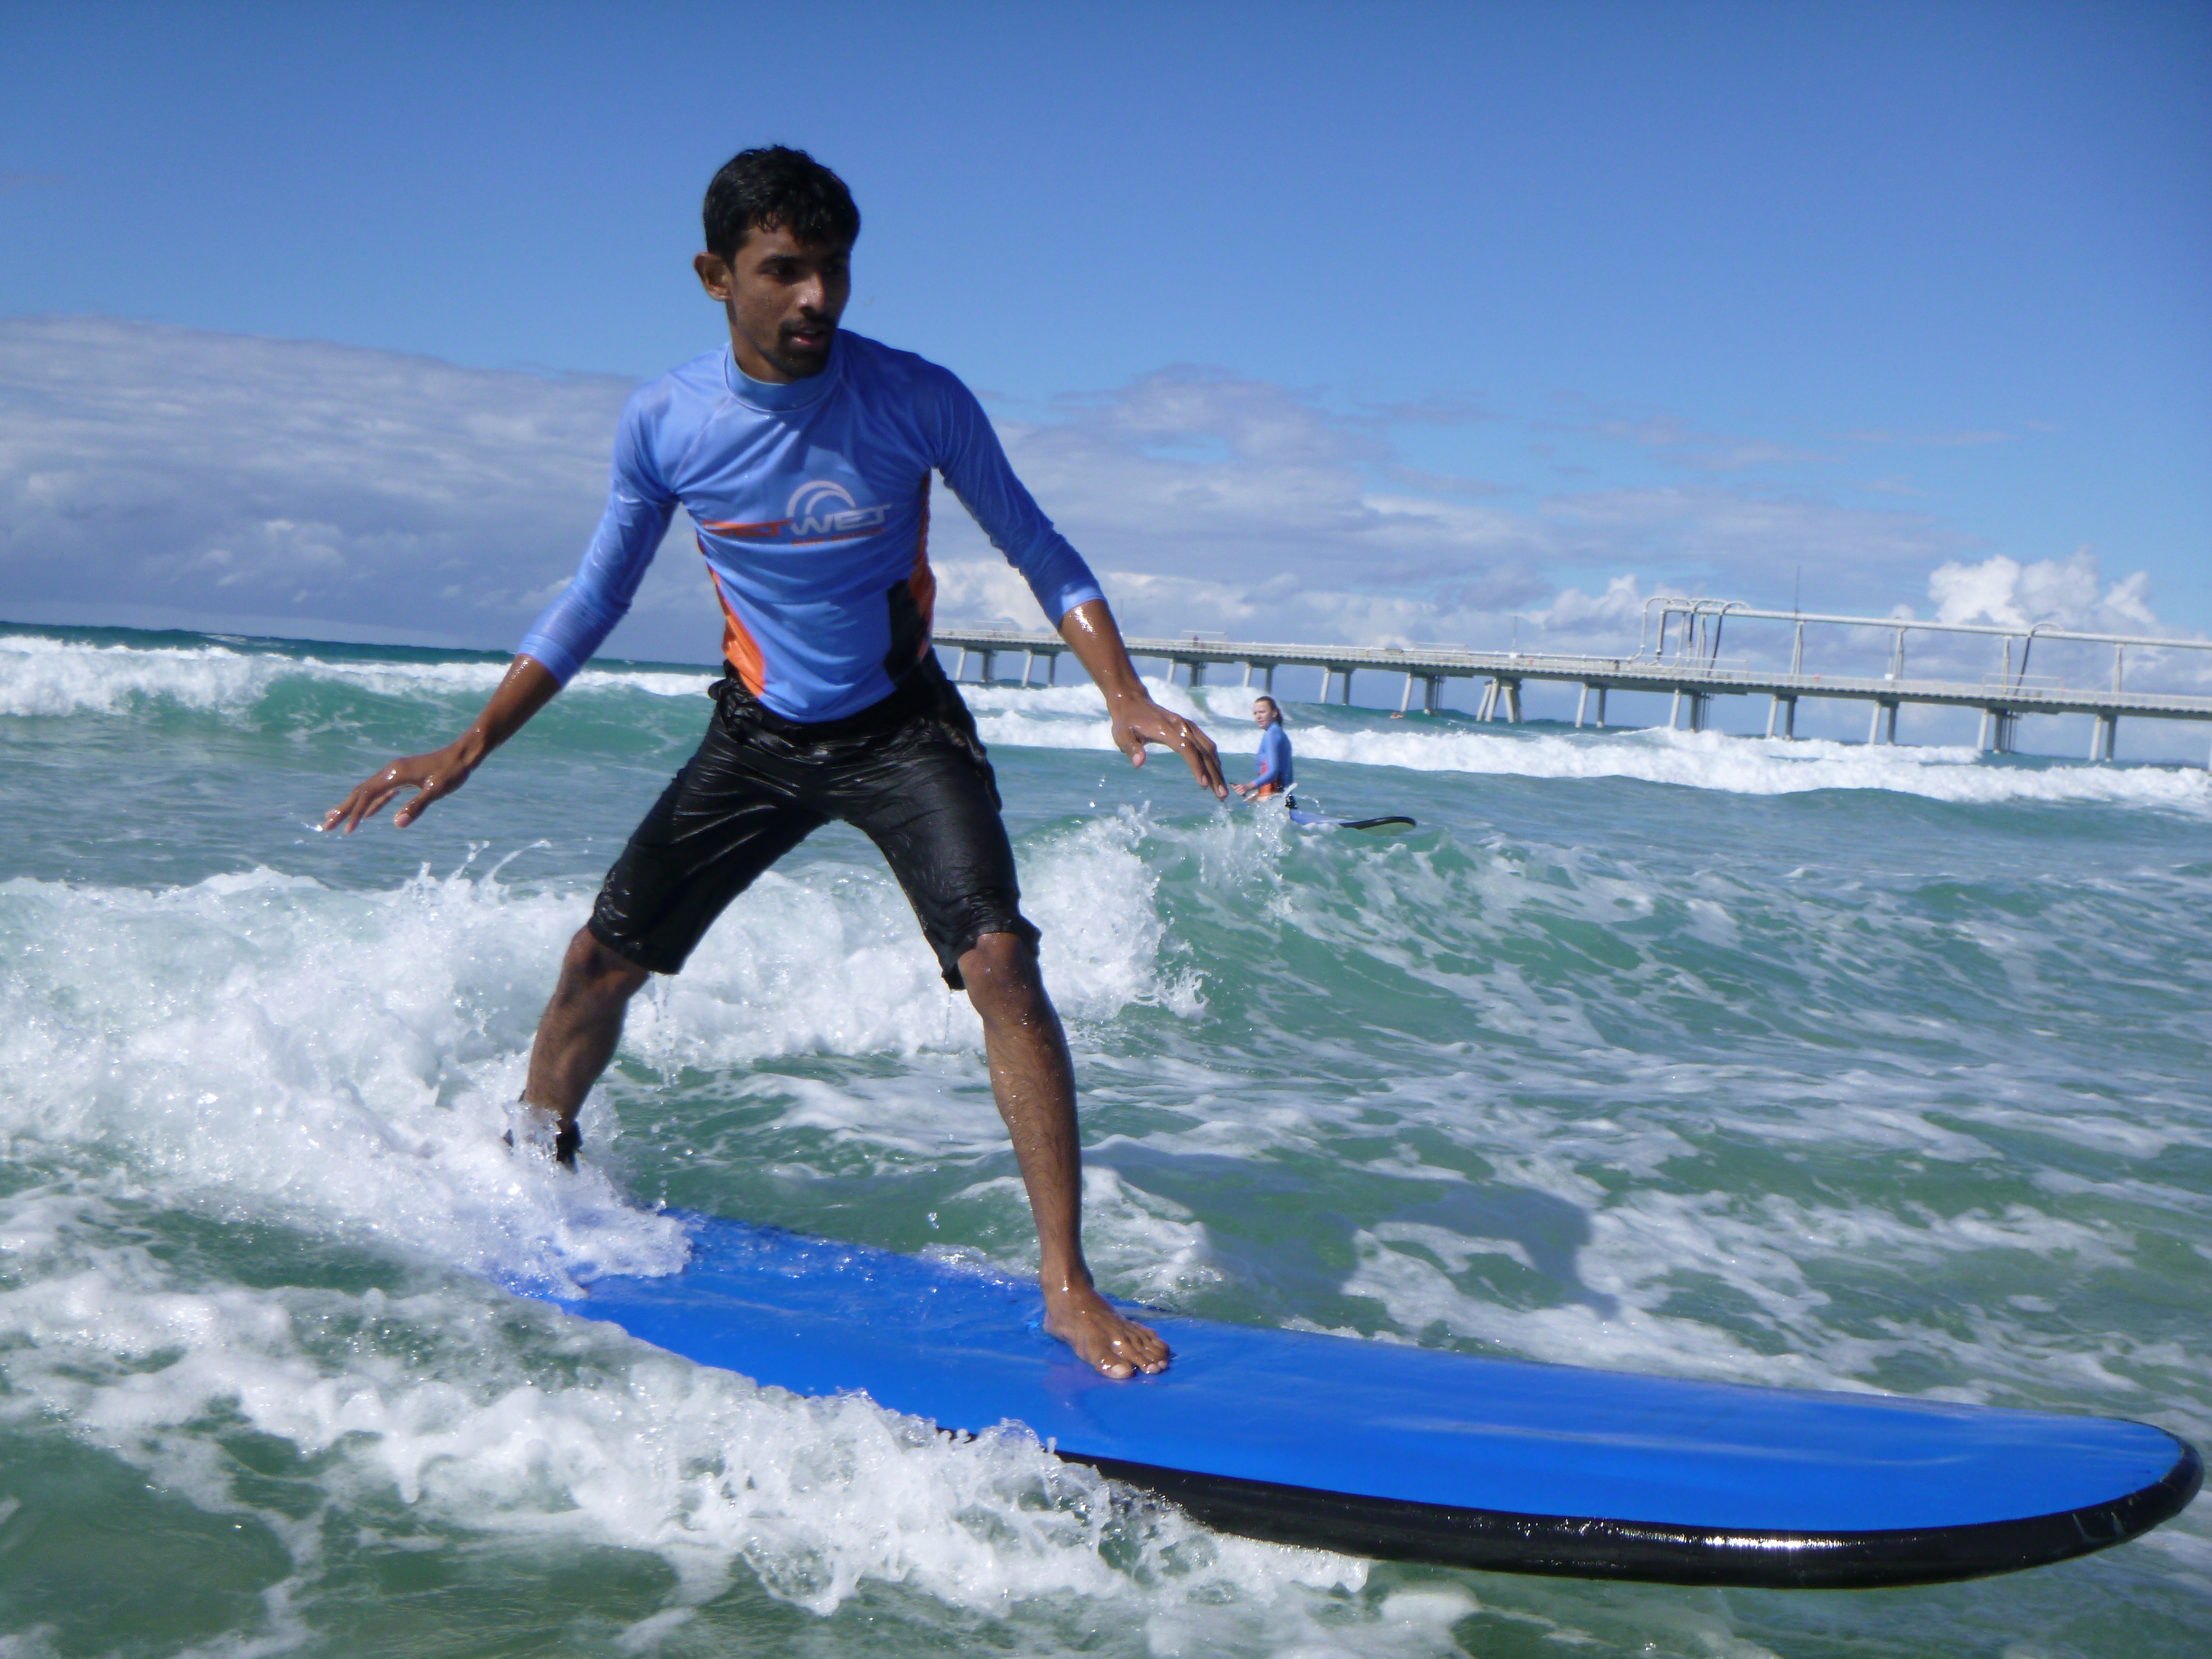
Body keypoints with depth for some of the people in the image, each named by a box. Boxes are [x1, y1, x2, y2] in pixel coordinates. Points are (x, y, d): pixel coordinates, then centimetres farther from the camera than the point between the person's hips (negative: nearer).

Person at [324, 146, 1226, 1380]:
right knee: (602, 959, 5)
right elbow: (596, 600, 3)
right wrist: (471, 749, -1)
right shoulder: (664, 423, -10)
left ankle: (1068, 1286, -15)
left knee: (999, 963, -22)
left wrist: (1126, 698, -22)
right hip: (760, 733, 3)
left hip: (901, 728, -3)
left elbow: (1038, 552, -7)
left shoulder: (919, 400, -18)